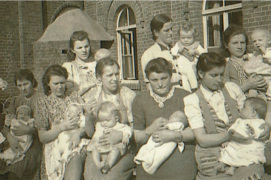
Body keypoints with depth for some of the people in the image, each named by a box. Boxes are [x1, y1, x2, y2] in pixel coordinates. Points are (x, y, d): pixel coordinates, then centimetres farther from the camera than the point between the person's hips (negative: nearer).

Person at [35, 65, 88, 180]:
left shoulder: (74, 96, 16)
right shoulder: (43, 103, 11)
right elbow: (42, 137, 6)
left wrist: (78, 133, -12)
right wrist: (61, 128, -10)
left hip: (77, 143, 1)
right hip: (54, 147, 0)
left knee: (75, 159, -33)